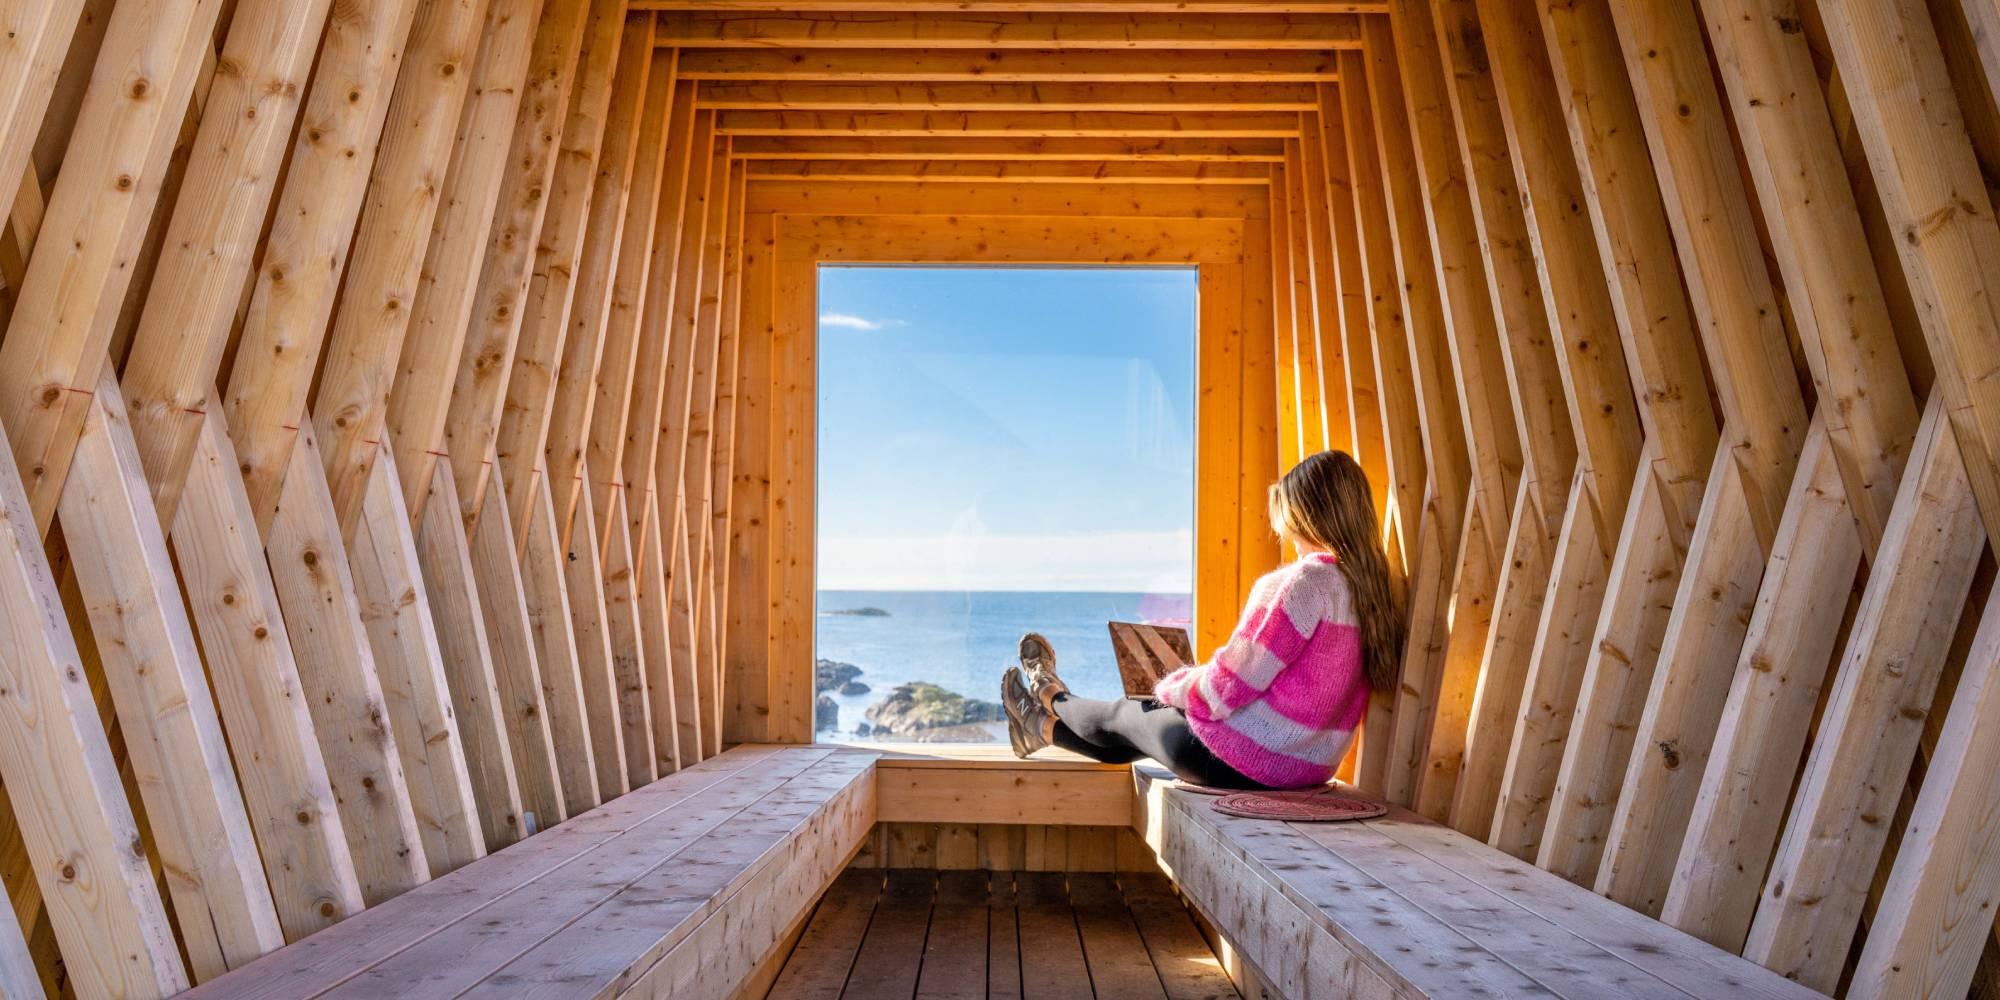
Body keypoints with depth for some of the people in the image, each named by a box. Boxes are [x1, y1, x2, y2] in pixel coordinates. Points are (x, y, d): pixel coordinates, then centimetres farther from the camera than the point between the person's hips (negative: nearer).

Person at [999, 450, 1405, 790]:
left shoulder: (1305, 580, -22)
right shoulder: (1371, 587, 3)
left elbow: (1228, 685, -22)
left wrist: (1170, 686, -1)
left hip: (1243, 761, -8)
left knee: (1123, 716, 20)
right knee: (1146, 717, 26)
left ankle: (1052, 698, 50)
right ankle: (1045, 727, 49)